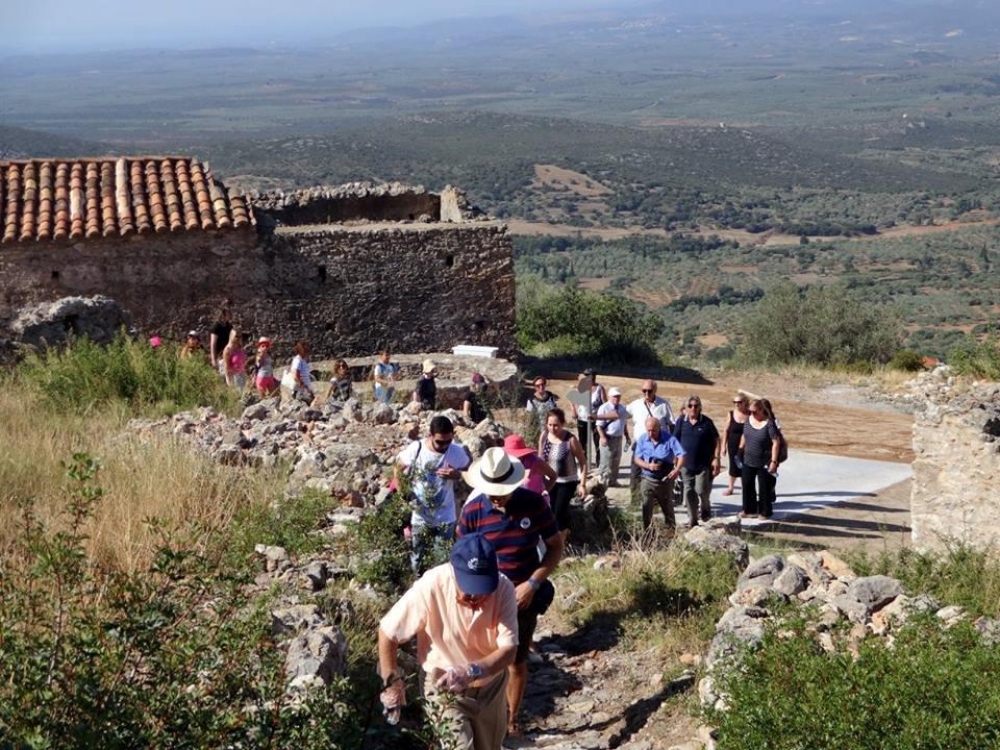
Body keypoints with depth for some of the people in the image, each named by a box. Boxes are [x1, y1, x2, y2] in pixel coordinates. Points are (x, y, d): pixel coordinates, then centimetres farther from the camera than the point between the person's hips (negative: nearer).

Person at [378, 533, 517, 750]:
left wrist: (472, 671, -43)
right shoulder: (430, 587, -31)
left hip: (491, 684, 3)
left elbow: (509, 649, -26)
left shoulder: (504, 588, -24)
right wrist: (392, 682, -9)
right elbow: (388, 632, -17)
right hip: (444, 687, -3)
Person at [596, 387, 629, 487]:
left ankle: (613, 481, 25)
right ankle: (603, 481, 3)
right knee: (606, 462, -5)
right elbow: (599, 425, -14)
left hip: (618, 438, 7)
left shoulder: (622, 409, 11)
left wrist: (627, 437, 19)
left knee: (616, 461, 15)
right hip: (608, 438, -7)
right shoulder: (604, 408, -11)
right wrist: (603, 437, -23)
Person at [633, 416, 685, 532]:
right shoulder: (642, 439, -3)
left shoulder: (669, 439, -11)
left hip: (665, 479, -1)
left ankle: (672, 531, 27)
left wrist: (677, 469, -33)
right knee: (646, 508, -5)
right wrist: (648, 466, -21)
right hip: (647, 479, 1)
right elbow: (636, 458, -2)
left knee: (667, 507, 14)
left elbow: (681, 455, -16)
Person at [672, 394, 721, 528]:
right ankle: (692, 520, 16)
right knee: (689, 493, 5)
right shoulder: (681, 422, 2)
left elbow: (716, 440, 1)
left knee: (702, 490, -8)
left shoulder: (706, 422, -3)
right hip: (686, 465, 2)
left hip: (704, 464, -2)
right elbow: (675, 441, 7)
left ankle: (705, 508, 25)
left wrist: (716, 458, -7)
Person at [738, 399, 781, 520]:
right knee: (747, 485, 12)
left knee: (764, 487, 6)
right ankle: (749, 510, 25)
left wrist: (774, 461, -21)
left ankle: (765, 512, 18)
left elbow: (776, 443, -18)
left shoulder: (769, 424, -17)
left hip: (764, 463, -6)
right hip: (748, 461, 6)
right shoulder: (749, 420, 2)